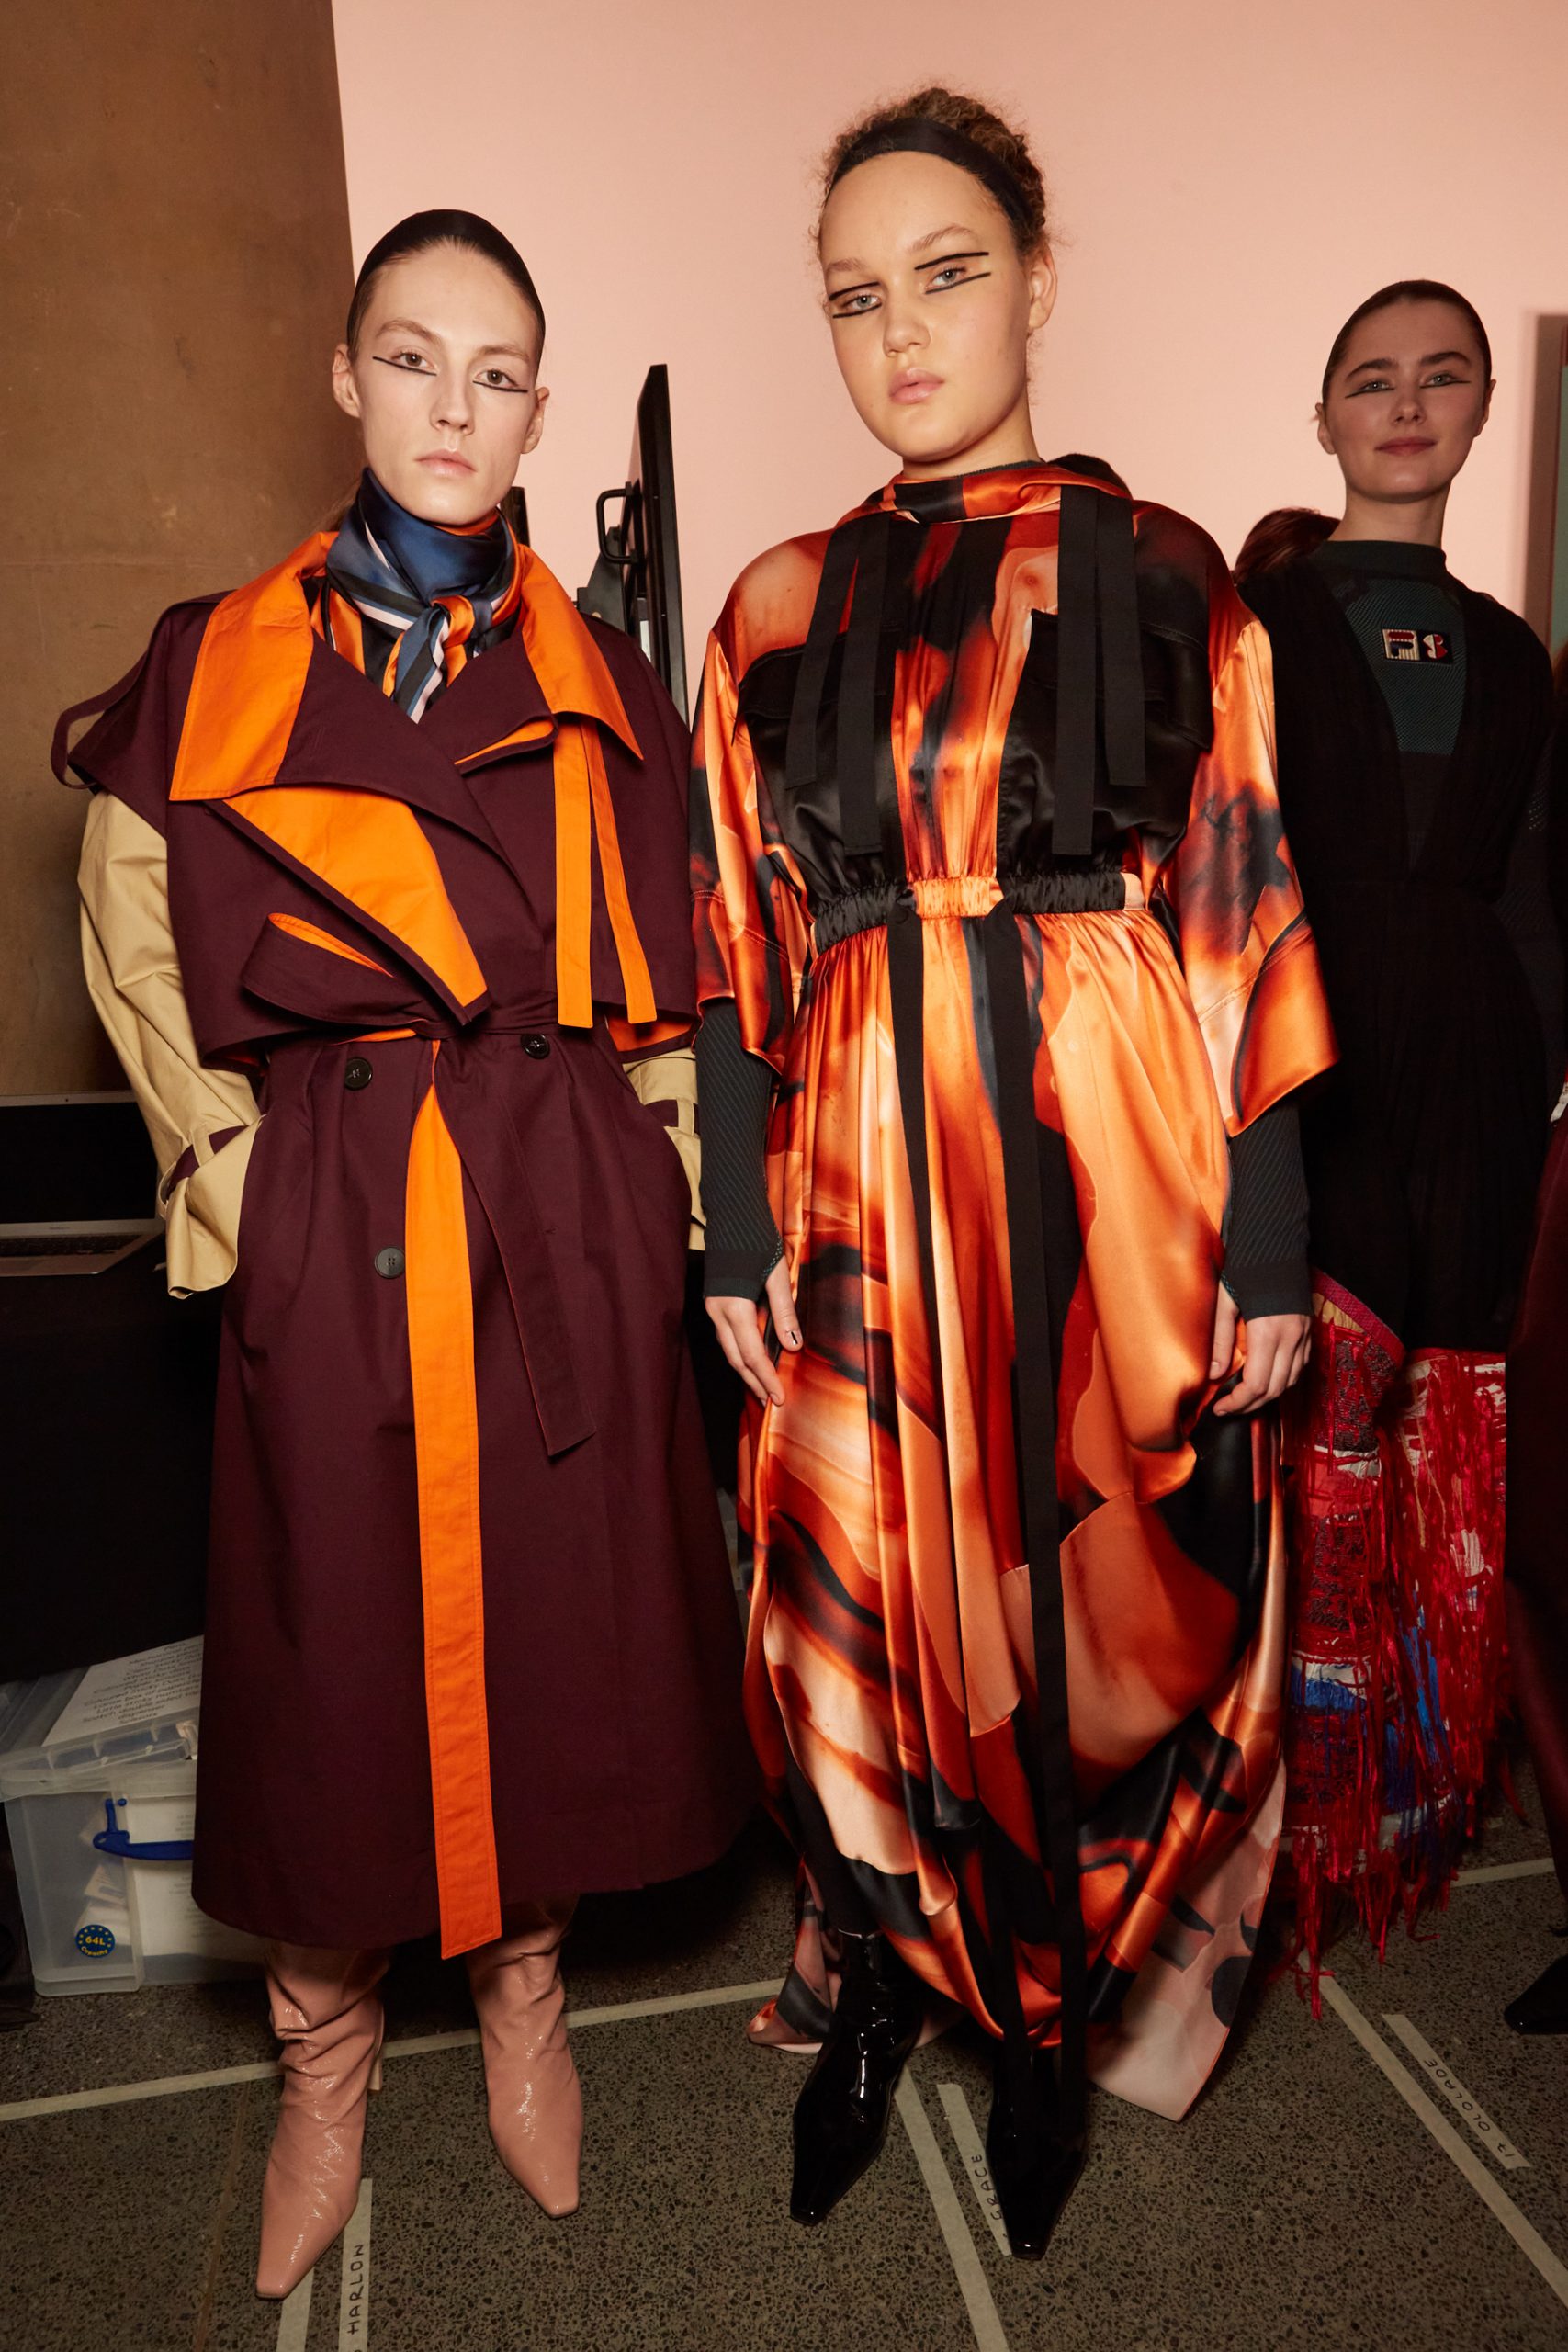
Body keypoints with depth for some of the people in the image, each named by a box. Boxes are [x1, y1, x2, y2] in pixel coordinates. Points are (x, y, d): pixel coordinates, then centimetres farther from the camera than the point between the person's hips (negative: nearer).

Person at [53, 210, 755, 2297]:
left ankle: (525, 1990, 36)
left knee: (554, 1619, 10)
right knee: (341, 1640, 8)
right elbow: (141, 955, 6)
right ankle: (326, 2060, 33)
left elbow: (667, 986, 9)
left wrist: (652, 1192, 0)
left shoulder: (601, 683, 9)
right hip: (328, 1236, -1)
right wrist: (245, 1181, -2)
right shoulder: (216, 671, 5)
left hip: (571, 1226, 1)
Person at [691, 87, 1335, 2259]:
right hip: (867, 1166, 2)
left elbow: (1249, 926, 0)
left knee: (1115, 1583, 7)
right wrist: (741, 1232, 1)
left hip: (1116, 1167, -1)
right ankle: (880, 1983, 34)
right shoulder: (786, 605, 9)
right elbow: (742, 943, 6)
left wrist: (1270, 1241, -5)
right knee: (867, 1583, 8)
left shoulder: (1163, 575, 5)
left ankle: (1064, 2015, 34)